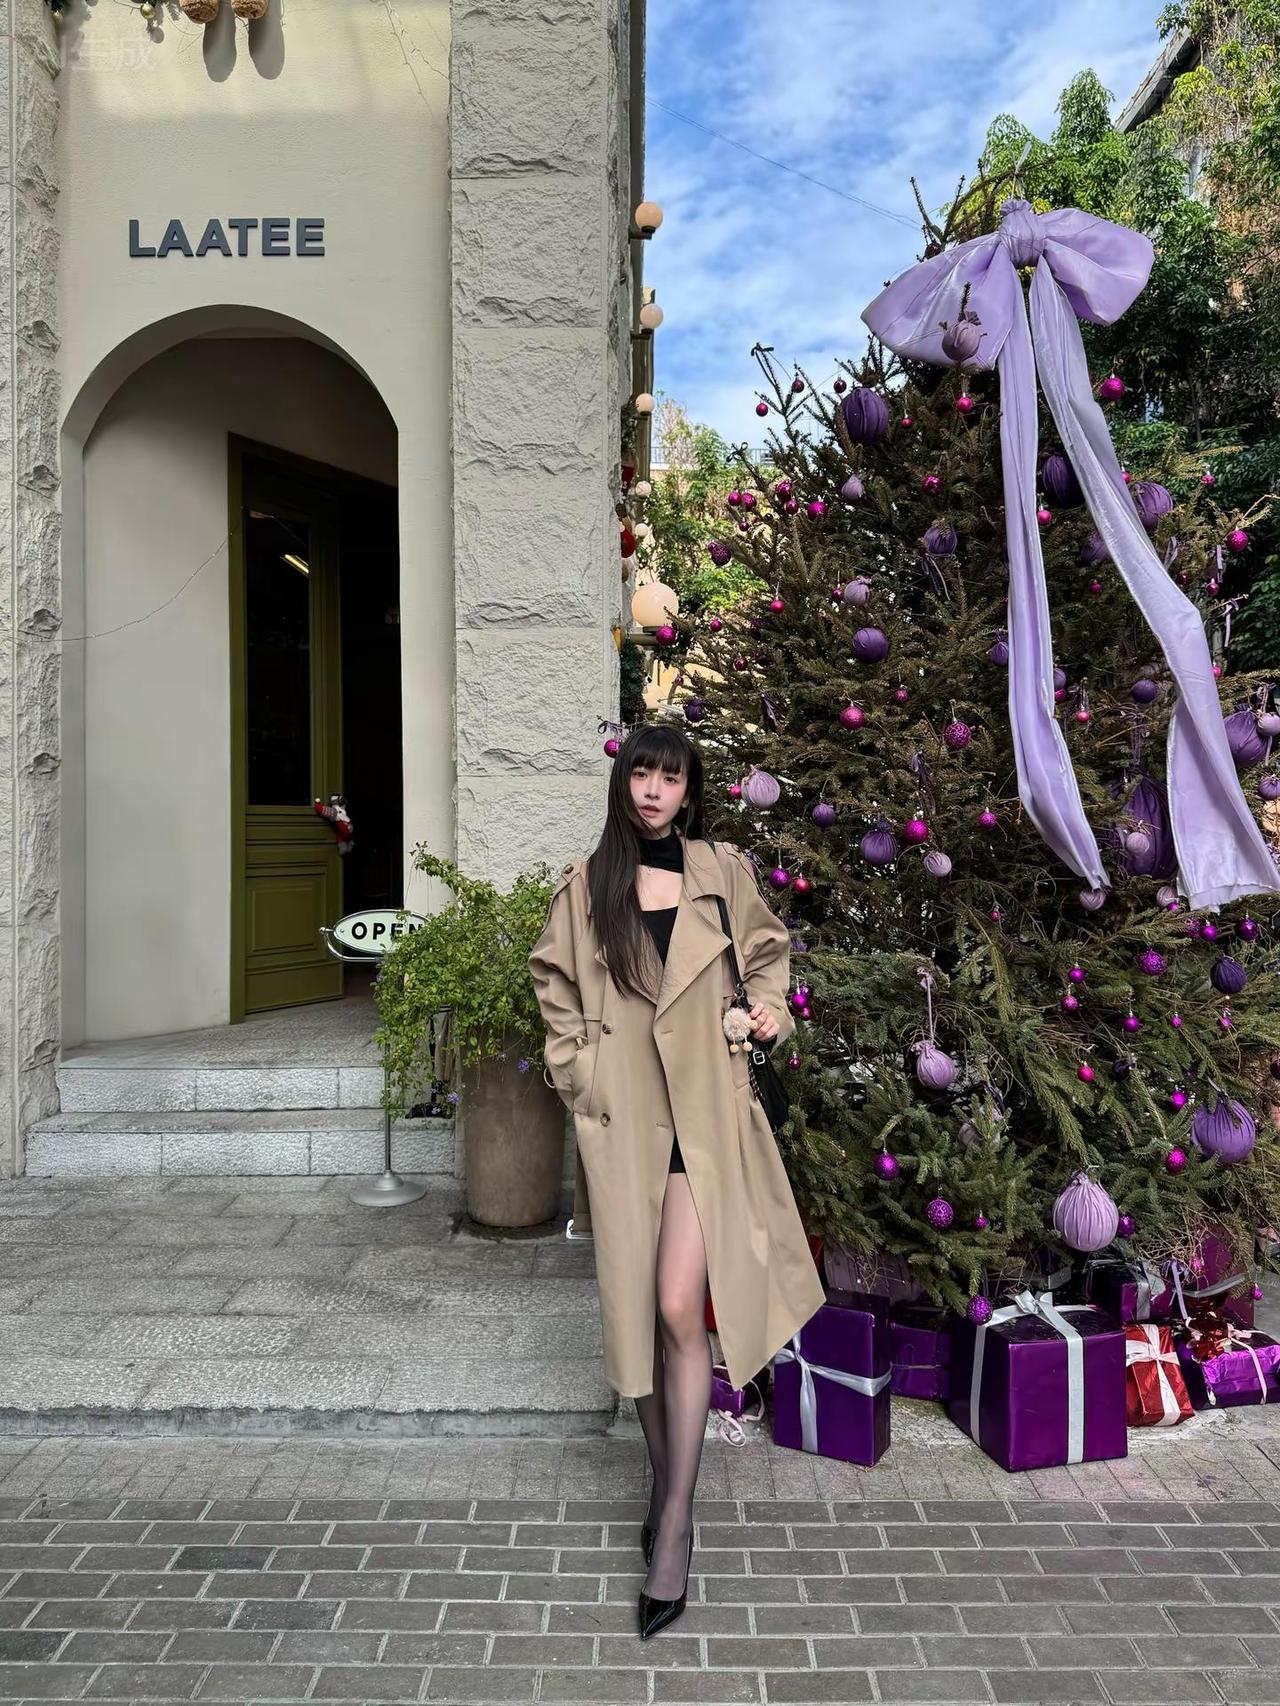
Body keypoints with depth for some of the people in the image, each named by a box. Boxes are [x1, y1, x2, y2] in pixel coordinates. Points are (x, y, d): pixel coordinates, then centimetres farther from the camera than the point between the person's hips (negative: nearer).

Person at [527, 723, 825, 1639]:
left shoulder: (724, 870, 4)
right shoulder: (586, 882, 4)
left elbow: (768, 946, 20)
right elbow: (553, 979, 15)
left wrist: (769, 1004, 2)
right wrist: (576, 1063, 5)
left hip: (706, 1114, -1)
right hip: (622, 1118, 1)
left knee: (679, 1307, -9)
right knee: (638, 1312, 9)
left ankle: (674, 1523, 4)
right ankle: (665, 1483, 30)